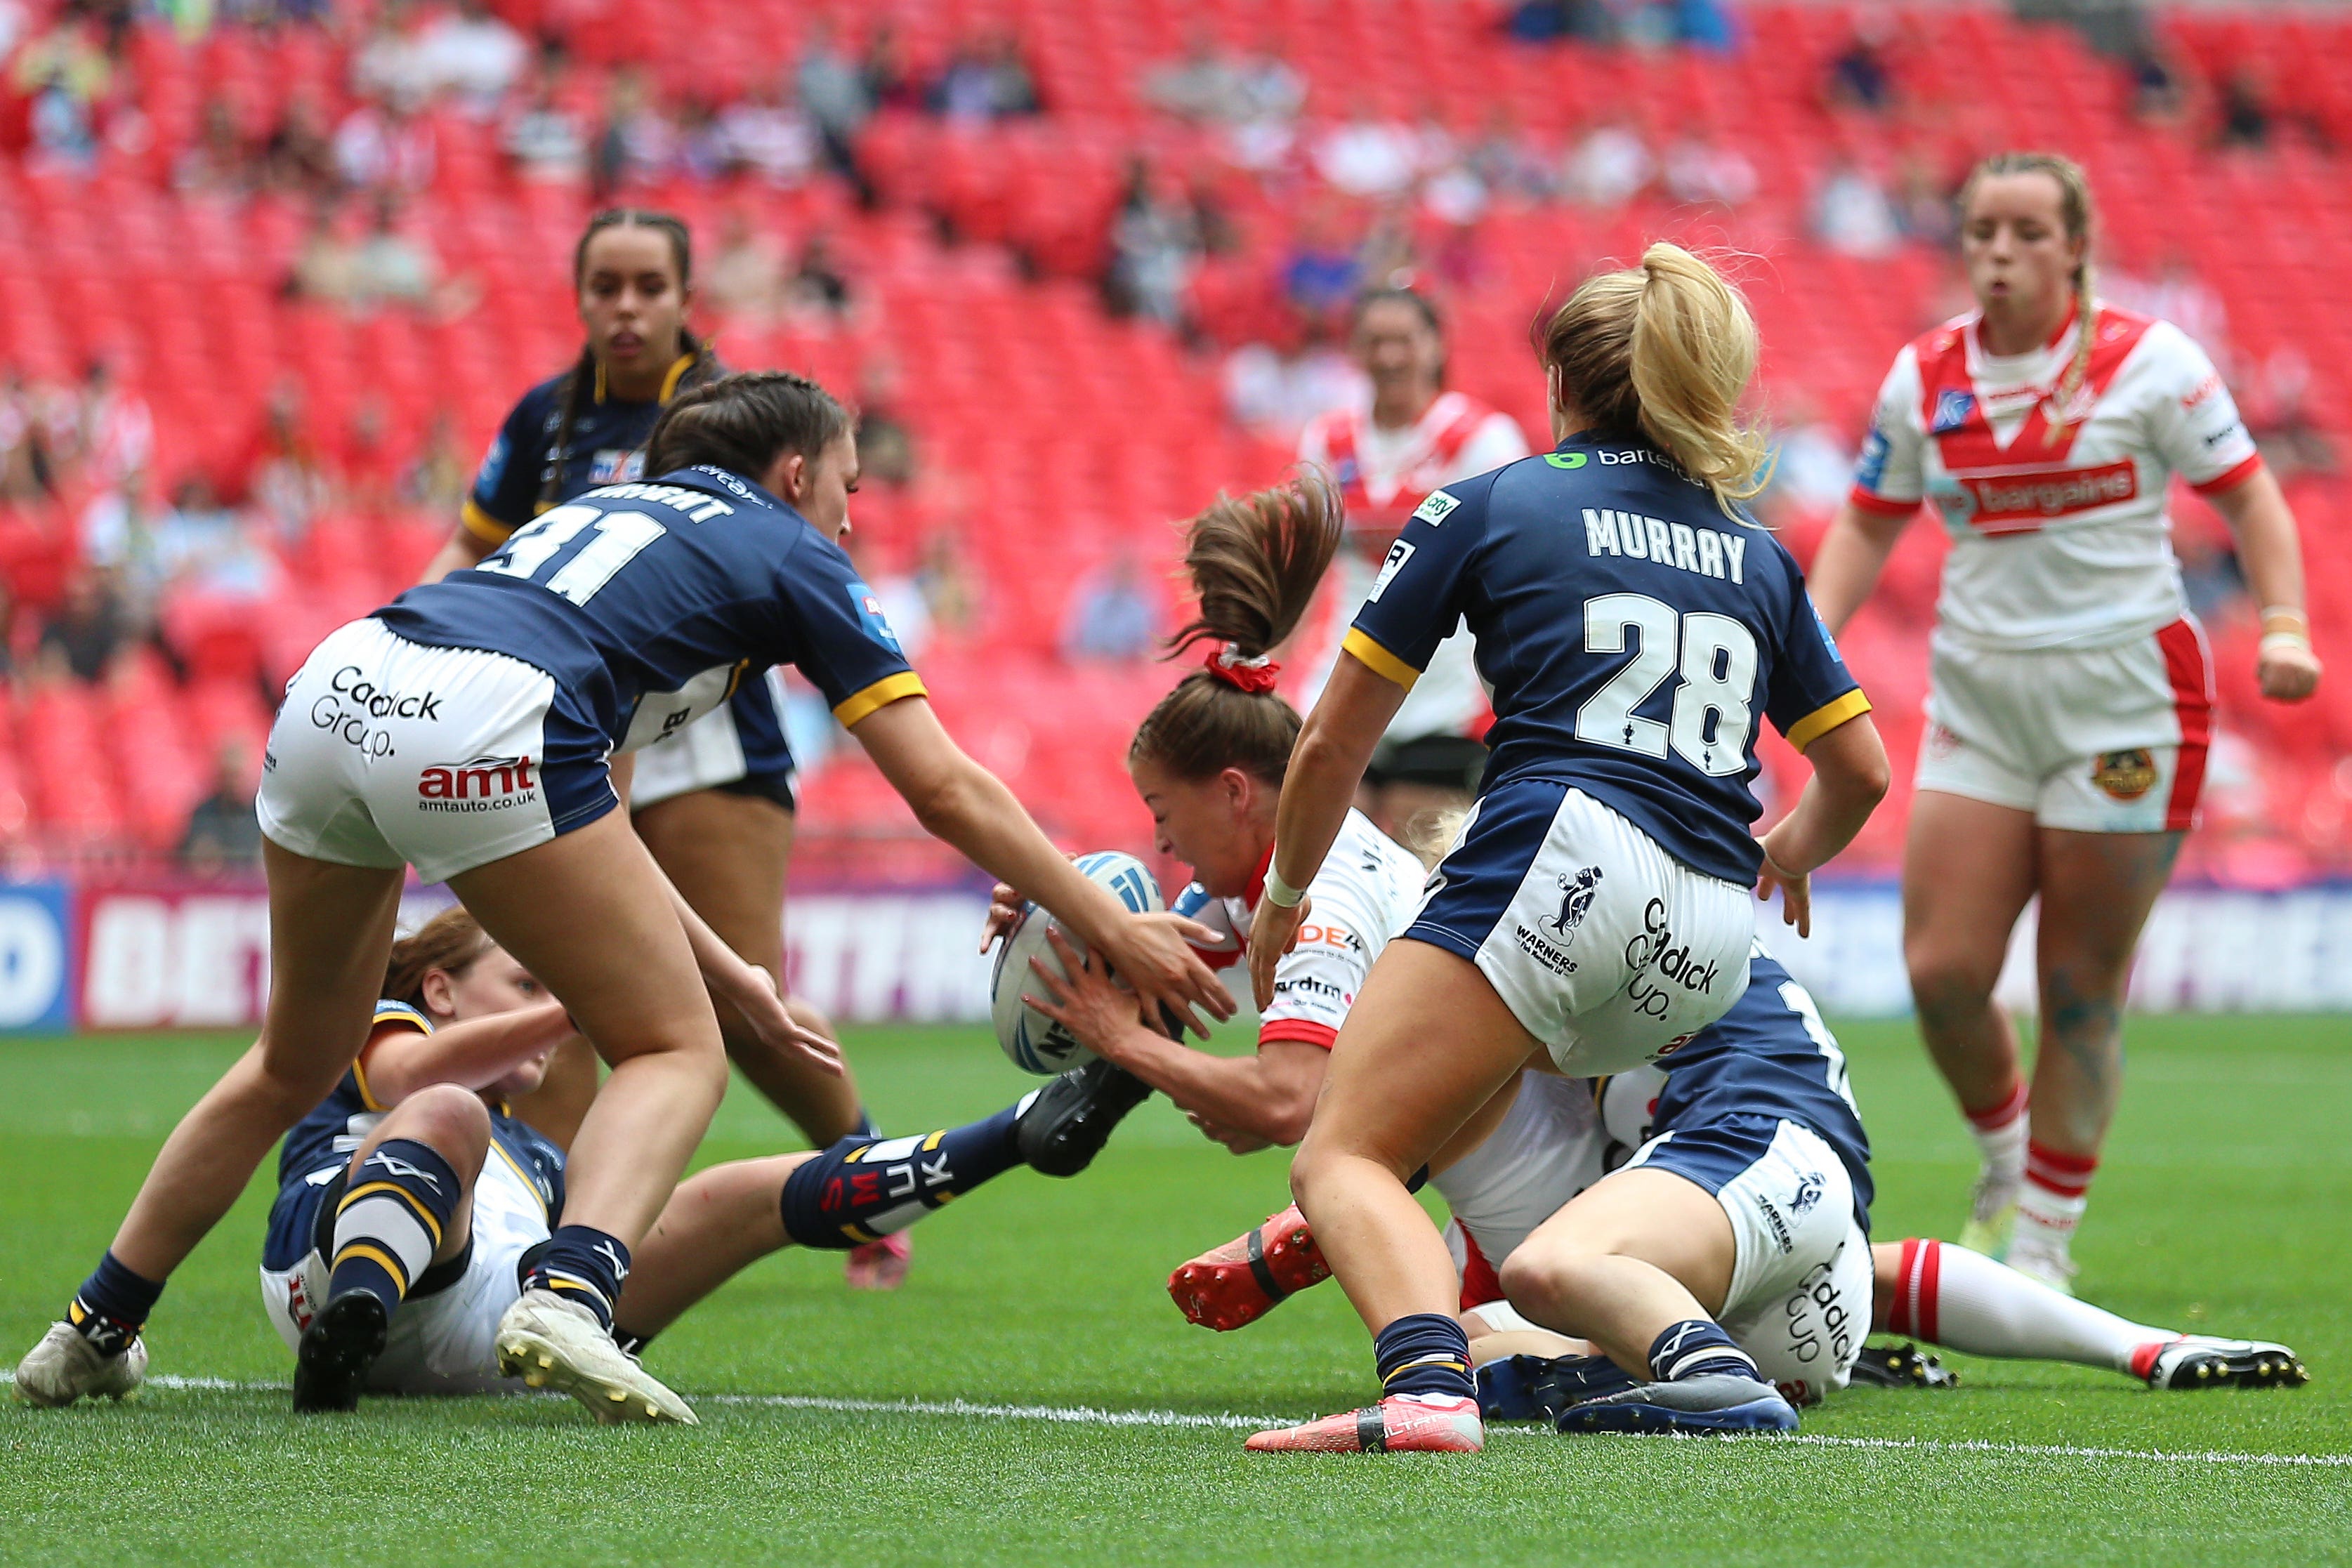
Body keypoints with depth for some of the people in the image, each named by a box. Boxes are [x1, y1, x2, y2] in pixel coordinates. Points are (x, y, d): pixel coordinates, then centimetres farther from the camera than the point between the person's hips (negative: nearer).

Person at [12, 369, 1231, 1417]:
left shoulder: (616, 512, 37)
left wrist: (723, 971, 37)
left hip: (330, 698, 7)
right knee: (674, 1054, 8)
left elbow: (583, 817, 37)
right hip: (479, 728, -7)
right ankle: (567, 1296, -19)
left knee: (297, 1062, 27)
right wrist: (1114, 932, 23)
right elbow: (945, 792, 16)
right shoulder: (790, 556, 19)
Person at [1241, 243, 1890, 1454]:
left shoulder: (1488, 506, 13)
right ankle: (1691, 1345, -1)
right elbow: (1860, 773, 30)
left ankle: (1429, 1383, -39)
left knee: (1343, 1159, -8)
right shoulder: (1756, 553, 24)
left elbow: (1332, 747, 15)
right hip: (1711, 949, 5)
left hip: (1562, 860, -5)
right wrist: (1785, 860, 52)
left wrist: (1283, 901, 31)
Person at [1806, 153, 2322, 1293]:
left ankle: (2043, 1236, 12)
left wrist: (2283, 627, -14)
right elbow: (1868, 523, 16)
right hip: (1980, 696, 3)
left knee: (2082, 992, -1)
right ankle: (2007, 1161, 20)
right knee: (1941, 971, -8)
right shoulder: (1924, 378, 6)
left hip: (2127, 695, -3)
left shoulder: (2147, 361, -4)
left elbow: (2249, 498, 0)